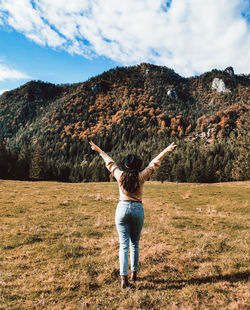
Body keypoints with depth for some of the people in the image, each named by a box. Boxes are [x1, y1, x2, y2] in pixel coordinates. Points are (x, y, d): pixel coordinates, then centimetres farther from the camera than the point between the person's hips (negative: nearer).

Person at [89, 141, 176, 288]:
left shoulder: (120, 175, -1)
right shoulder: (141, 176, -4)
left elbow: (110, 162, 12)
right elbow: (154, 164, 0)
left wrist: (99, 151, 27)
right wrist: (166, 151, 6)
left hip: (122, 208, 0)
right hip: (138, 209, 1)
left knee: (124, 245, 2)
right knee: (135, 243, 17)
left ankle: (124, 277, -3)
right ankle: (134, 273, 29)